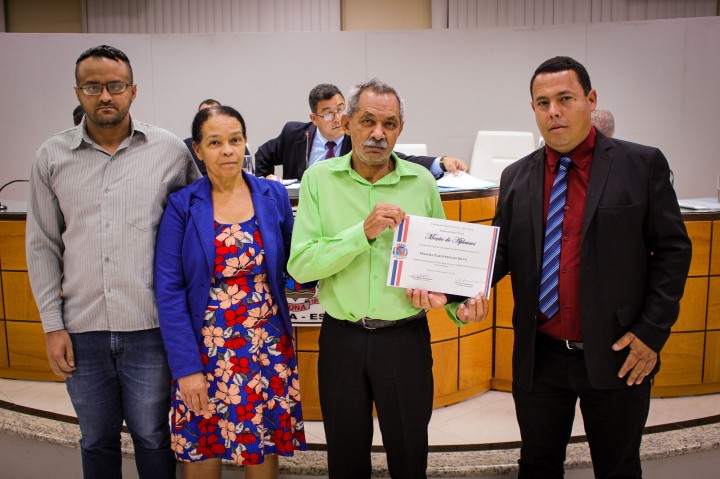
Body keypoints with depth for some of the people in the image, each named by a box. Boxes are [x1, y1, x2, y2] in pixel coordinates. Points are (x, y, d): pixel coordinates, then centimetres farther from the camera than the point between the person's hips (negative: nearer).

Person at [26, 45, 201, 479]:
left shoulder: (171, 150, -1)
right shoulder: (52, 157, 4)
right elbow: (43, 246, 7)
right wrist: (52, 325, 3)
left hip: (149, 327, -2)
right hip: (82, 330, 2)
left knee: (153, 437, 12)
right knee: (97, 441, 18)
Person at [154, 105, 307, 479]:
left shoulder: (274, 196, 1)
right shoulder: (182, 205, -5)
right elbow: (169, 290, -7)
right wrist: (186, 366, -11)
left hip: (267, 349, 2)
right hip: (204, 351, -1)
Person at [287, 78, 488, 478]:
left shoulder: (422, 182, 0)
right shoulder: (319, 179, -3)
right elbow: (300, 265, -12)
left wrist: (461, 303, -13)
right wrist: (364, 232, -22)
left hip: (406, 338, 1)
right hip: (341, 338, 0)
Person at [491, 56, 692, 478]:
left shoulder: (642, 165, -5)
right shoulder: (516, 177, 4)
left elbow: (672, 249, -4)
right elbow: (503, 250, 6)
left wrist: (652, 331, -10)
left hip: (617, 356, -2)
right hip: (539, 356, 3)